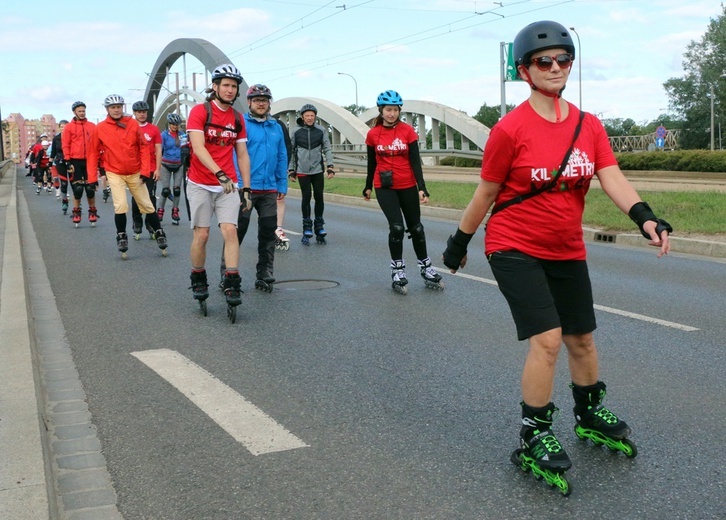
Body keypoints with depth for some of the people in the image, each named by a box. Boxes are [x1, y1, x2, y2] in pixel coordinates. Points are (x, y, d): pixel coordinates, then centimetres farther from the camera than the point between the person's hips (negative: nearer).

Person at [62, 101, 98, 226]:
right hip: (75, 161, -1)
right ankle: (76, 211, 11)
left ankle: (92, 211, 16)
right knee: (77, 188, -1)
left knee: (90, 187, 4)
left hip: (89, 160, 2)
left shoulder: (92, 126, 7)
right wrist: (68, 161, -7)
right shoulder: (69, 127, 2)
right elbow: (65, 145, 0)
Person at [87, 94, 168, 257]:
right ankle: (121, 236, 5)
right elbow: (93, 153, 1)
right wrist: (92, 177, -2)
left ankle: (159, 232, 23)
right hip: (115, 174, -1)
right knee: (121, 206, -15)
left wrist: (145, 170, -7)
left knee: (147, 206, 7)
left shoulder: (133, 124, -4)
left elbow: (143, 147, -1)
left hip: (136, 173, 1)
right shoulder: (100, 129, -5)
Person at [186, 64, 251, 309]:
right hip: (201, 185, -3)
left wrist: (246, 188, 6)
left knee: (230, 231, -10)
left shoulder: (238, 119, 7)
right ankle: (198, 280, 21)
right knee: (201, 234, 1)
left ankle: (232, 284, -8)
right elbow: (198, 147, -19)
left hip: (229, 185, 3)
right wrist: (219, 174, -31)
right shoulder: (200, 111, -8)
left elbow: (242, 155, 10)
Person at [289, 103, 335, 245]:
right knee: (306, 197, -1)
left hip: (318, 170, 0)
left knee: (319, 197, 3)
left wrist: (330, 167, -5)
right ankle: (307, 228, 8)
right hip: (302, 171, 0)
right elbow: (292, 152, 10)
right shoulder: (297, 133, 3)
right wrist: (291, 170, 10)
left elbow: (327, 149, 2)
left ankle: (319, 225, 17)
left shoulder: (321, 131, 2)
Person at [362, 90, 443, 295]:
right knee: (396, 227, -14)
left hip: (408, 186, 1)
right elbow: (371, 162, 9)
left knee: (416, 227, 10)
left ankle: (425, 267, 25)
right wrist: (368, 186, 17)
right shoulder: (373, 134, -2)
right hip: (385, 187, -1)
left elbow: (415, 161, -7)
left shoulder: (408, 131, -5)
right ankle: (397, 270, 2)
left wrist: (422, 187, -15)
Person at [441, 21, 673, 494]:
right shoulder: (510, 130, -13)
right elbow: (486, 192, -4)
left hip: (567, 251, 6)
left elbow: (612, 178, -11)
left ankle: (590, 414, 42)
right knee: (547, 339, -16)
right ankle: (534, 440, 1)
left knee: (581, 338, 17)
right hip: (515, 248, -5)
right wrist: (460, 242, 3)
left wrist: (645, 217, -28)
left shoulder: (589, 126, 1)